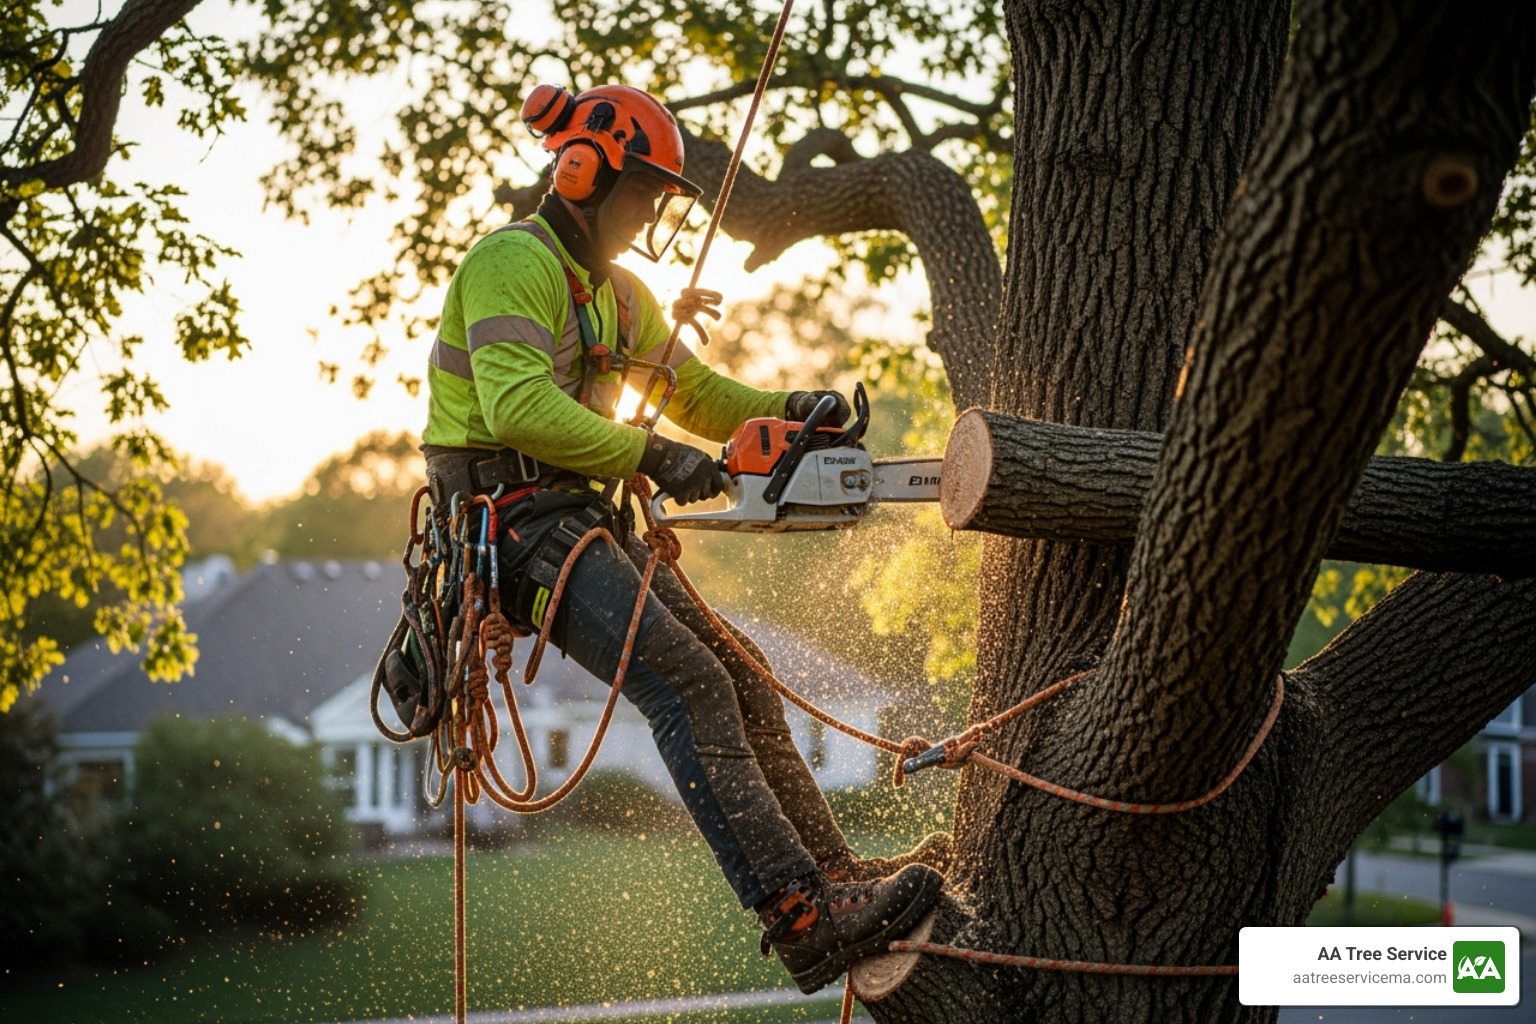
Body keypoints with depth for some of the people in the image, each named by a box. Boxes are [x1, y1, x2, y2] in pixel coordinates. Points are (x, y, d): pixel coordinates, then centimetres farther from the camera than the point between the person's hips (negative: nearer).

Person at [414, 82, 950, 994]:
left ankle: (833, 874, 13)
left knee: (740, 679, 6)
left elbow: (698, 394, 26)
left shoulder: (618, 293, 20)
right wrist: (650, 456, -24)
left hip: (585, 521, 10)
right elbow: (517, 407, -25)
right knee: (688, 683, -23)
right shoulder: (511, 261, -11)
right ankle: (802, 920, -30)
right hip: (516, 518, -10)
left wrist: (786, 410, 7)